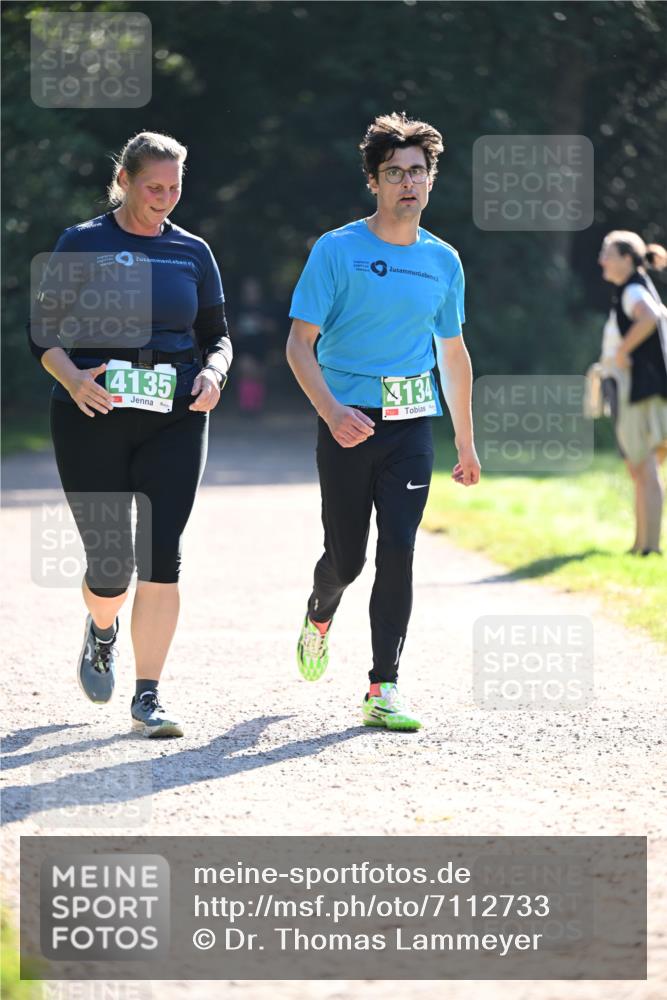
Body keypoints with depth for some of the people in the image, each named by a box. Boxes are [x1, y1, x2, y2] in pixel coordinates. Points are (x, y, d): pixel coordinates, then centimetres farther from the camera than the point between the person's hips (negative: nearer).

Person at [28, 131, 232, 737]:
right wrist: (72, 376, -18)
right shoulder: (82, 244, 2)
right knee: (110, 563, -1)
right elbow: (44, 329, 2)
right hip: (92, 418, -2)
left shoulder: (192, 252, 9)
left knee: (162, 556, -10)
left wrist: (214, 371, -6)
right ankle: (102, 631, 37)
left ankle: (148, 697, -3)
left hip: (174, 419, 2)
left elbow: (217, 333, 16)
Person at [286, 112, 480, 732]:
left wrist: (465, 443, 20)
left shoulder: (443, 261, 10)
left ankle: (382, 691, -7)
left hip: (412, 424, 2)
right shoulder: (337, 251, -3)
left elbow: (453, 353, 20)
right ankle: (319, 619, 40)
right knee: (346, 557, 4)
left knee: (397, 551, -10)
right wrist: (331, 411, -21)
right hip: (349, 423, -2)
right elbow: (300, 342, -6)